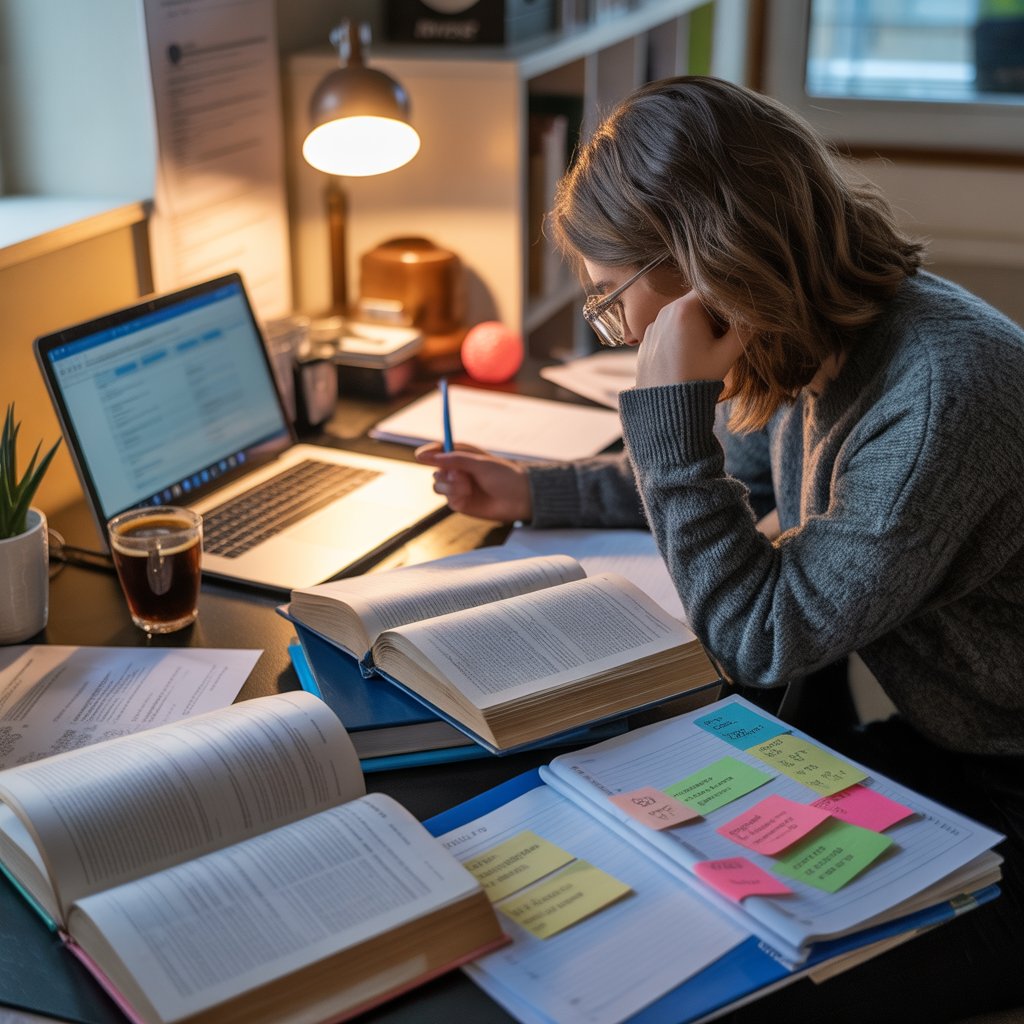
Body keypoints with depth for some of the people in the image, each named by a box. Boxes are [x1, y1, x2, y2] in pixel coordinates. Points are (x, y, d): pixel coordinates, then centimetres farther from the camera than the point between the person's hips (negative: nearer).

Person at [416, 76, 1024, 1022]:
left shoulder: (937, 393, -30)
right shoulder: (820, 344, -3)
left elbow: (760, 643, -22)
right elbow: (742, 481, 19)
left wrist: (675, 406, -24)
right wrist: (534, 491, 15)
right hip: (929, 741, 8)